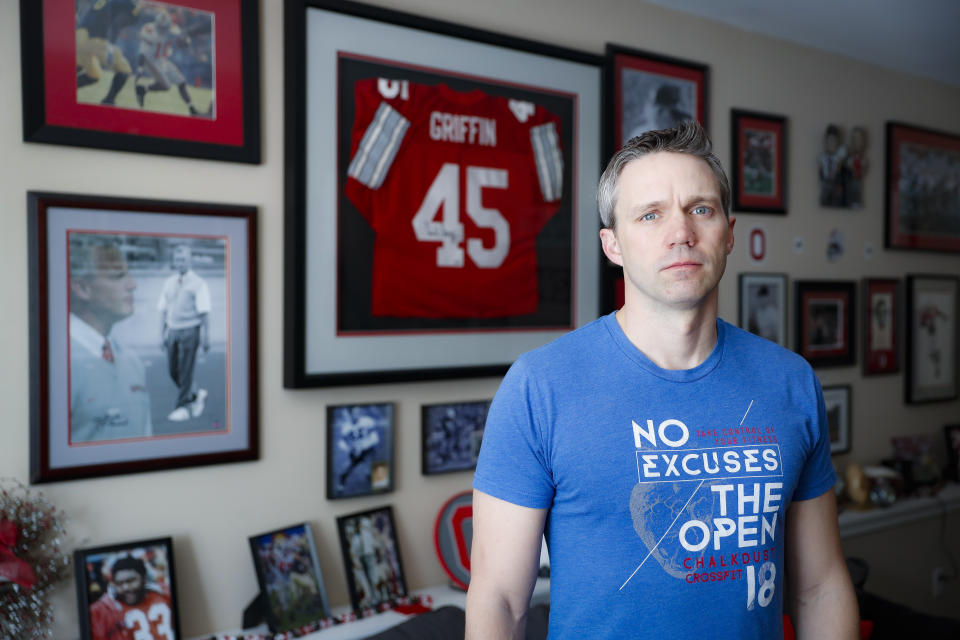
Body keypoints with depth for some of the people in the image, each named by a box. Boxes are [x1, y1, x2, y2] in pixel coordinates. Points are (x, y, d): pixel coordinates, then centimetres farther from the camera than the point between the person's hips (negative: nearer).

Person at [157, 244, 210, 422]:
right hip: (173, 331, 6)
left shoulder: (198, 284, -7)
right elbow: (163, 310, 12)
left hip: (190, 332, -5)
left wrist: (206, 337, -14)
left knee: (186, 372, -3)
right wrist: (162, 335, 8)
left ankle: (183, 409, 6)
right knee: (174, 372, 8)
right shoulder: (169, 283, 10)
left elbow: (205, 312, -10)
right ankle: (197, 395, 29)